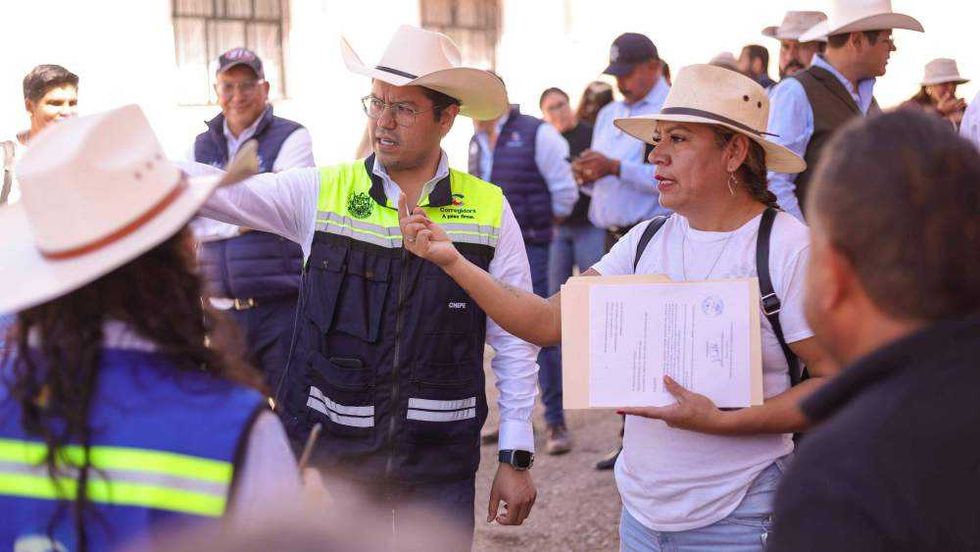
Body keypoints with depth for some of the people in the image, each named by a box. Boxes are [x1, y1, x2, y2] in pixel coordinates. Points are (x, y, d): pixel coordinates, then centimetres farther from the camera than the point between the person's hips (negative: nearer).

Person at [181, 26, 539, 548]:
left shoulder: (490, 212, 0)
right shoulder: (320, 193, 0)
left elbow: (514, 342, 2)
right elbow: (223, 191, -13)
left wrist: (516, 458, 1)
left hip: (441, 456, 0)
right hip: (330, 446, 0)